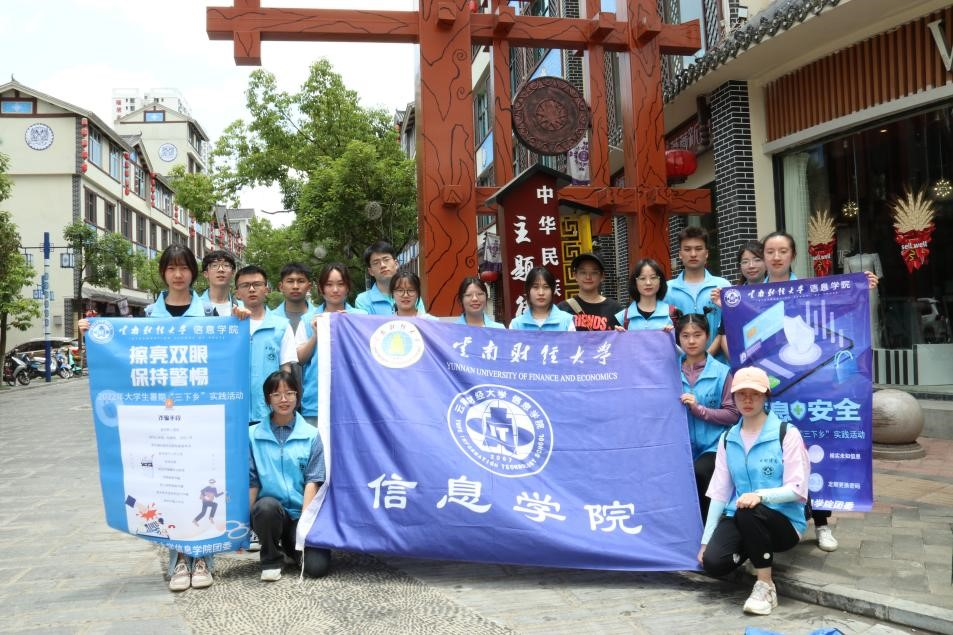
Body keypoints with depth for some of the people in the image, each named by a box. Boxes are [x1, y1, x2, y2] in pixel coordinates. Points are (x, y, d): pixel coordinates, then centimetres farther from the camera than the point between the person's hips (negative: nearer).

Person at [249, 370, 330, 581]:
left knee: (317, 566, -18)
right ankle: (271, 558, -6)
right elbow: (251, 481, 2)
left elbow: (313, 481, -1)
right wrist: (248, 516, -7)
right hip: (268, 512, -1)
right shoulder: (253, 435, 3)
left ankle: (291, 545, 19)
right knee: (267, 506, -36)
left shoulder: (311, 435, 4)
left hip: (301, 513, 1)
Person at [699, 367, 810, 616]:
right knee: (712, 561, -23)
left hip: (784, 522, -4)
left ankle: (766, 586, -17)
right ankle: (751, 550, 13)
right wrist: (706, 539, 2)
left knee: (749, 511, -37)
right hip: (739, 520, 4)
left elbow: (798, 489, -13)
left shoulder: (787, 434, -7)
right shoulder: (727, 439, 8)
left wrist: (761, 495, -31)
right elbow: (719, 491, 7)